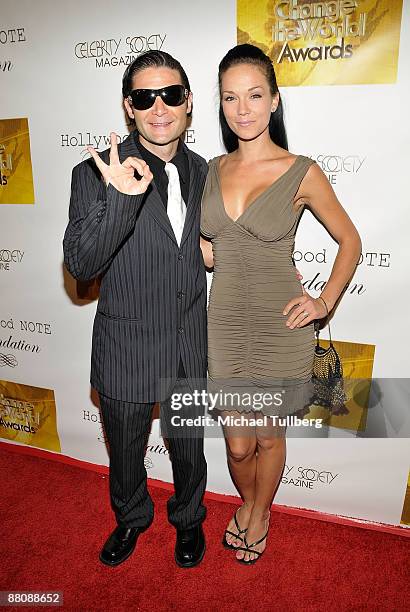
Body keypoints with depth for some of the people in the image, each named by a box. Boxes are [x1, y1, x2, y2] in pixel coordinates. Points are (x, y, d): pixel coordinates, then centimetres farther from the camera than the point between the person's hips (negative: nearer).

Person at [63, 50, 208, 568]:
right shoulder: (95, 174, -14)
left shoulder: (203, 171, 1)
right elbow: (79, 264, -24)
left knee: (188, 450, 23)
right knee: (125, 455, 22)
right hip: (126, 351, -2)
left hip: (191, 349, 3)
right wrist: (121, 199, -37)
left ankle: (188, 518, 54)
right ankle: (131, 517, 54)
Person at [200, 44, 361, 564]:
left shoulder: (302, 173, -8)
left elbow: (350, 241, 2)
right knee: (238, 444, 14)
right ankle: (246, 503, 48)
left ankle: (260, 513, 46)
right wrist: (198, 245, -2)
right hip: (225, 324, 3)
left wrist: (325, 301, -8)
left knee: (268, 437, 16)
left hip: (281, 327, -3)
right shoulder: (213, 169, 4)